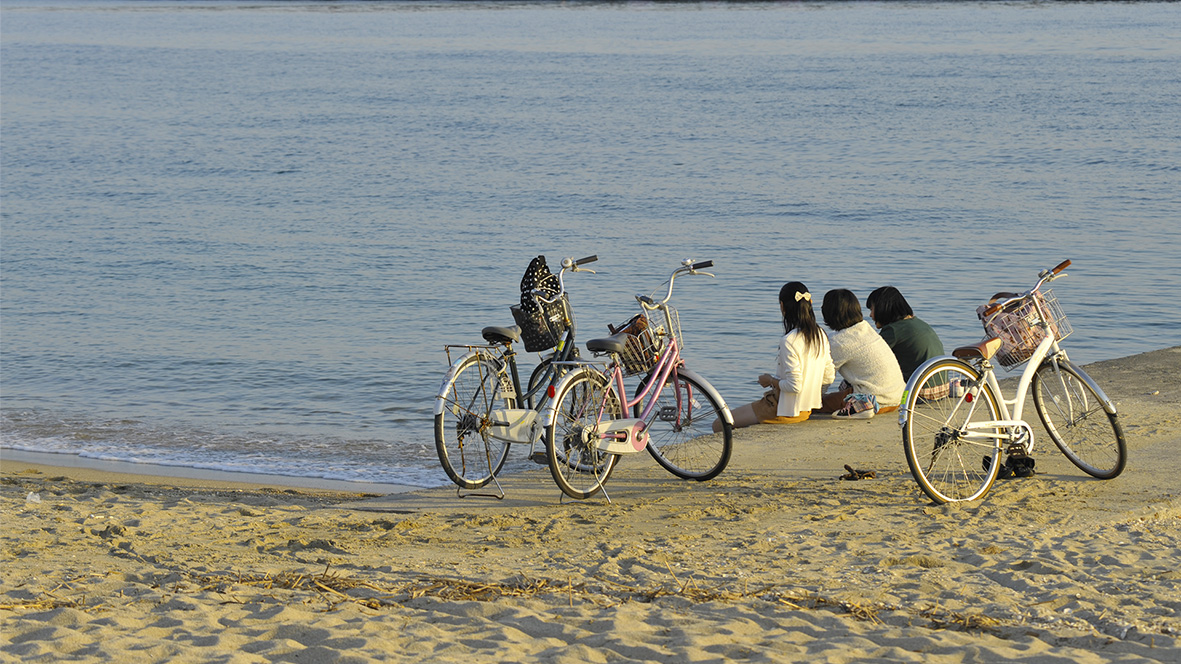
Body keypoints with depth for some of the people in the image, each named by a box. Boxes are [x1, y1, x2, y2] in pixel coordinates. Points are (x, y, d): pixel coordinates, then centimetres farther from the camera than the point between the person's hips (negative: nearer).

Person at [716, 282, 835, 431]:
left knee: (719, 425, 0)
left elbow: (794, 386, -27)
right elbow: (829, 377, 8)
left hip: (785, 411, -9)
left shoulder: (789, 341, -24)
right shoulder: (820, 335, 2)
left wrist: (770, 380, -8)